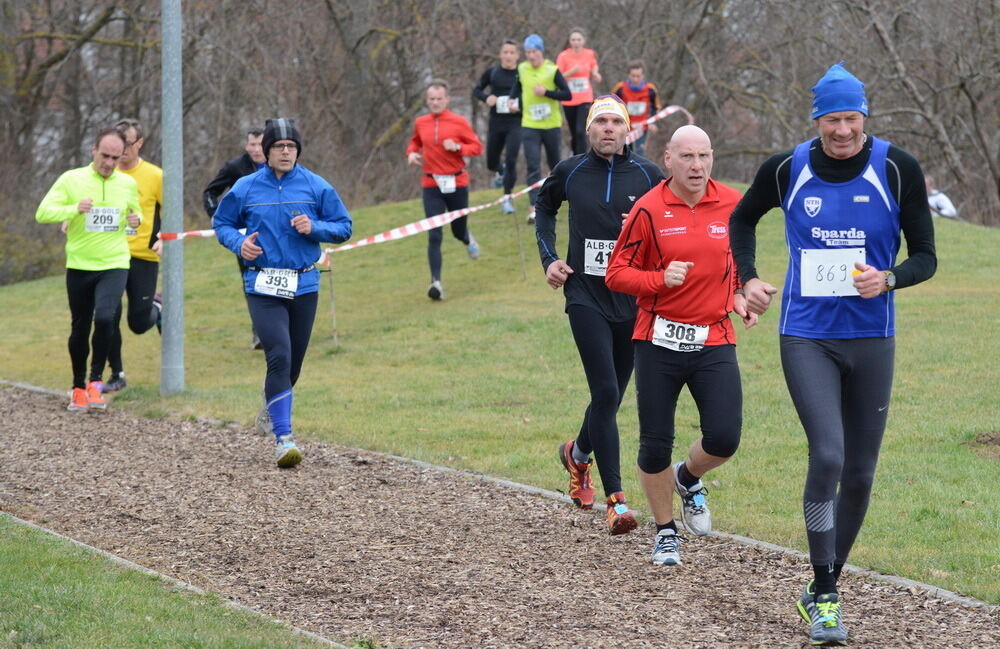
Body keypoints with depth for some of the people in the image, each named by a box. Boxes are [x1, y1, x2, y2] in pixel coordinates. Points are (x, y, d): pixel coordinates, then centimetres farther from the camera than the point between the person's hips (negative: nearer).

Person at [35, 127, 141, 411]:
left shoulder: (127, 183, 3)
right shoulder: (71, 179, -5)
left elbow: (135, 212, 21)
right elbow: (43, 213, -10)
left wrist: (136, 219, -4)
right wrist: (74, 209, -26)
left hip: (114, 265, 0)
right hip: (79, 266, 0)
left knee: (105, 318, -24)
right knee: (80, 329, 9)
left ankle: (95, 380, -8)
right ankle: (78, 387, 29)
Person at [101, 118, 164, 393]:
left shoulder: (154, 176, -3)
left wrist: (163, 239, -11)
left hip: (143, 256, -2)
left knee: (139, 323, 2)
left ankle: (157, 305, 38)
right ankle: (116, 375, 8)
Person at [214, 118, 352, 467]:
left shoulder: (316, 187, 3)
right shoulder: (245, 189, 2)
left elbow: (344, 227, 8)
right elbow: (222, 223, 14)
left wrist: (314, 227, -11)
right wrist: (239, 243, -7)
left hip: (304, 286, 2)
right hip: (263, 287, -2)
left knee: (293, 363, 11)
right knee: (279, 357, -18)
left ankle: (272, 411, 40)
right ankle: (283, 437, -20)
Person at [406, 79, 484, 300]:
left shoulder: (459, 122, -5)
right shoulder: (420, 123, 3)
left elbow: (477, 147, -2)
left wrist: (457, 147, -18)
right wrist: (412, 153, 2)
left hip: (457, 183, -1)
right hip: (432, 185, 1)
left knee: (458, 231, 14)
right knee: (434, 236, -11)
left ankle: (468, 240, 53)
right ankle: (436, 282, -14)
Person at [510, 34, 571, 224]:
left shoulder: (552, 70, -9)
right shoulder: (522, 69, 1)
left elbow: (567, 94, -12)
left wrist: (546, 92, -22)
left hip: (551, 125, -1)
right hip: (529, 126, 1)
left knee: (554, 163, 15)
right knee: (533, 166, -12)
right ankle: (534, 208, -19)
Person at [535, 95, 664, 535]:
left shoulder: (648, 175, 0)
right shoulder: (570, 173, 2)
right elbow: (544, 206, 22)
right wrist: (549, 258, 11)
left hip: (633, 299, 2)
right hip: (586, 297, -2)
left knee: (610, 397, 12)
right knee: (606, 392, -16)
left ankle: (578, 453, 44)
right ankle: (615, 499, -15)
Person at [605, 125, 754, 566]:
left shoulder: (731, 204, 2)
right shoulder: (649, 209, -7)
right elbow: (616, 273, -5)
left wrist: (738, 296, 6)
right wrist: (661, 278, -21)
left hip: (714, 340, 2)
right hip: (659, 342, -2)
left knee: (724, 438, -10)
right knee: (655, 445, 3)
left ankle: (689, 479, 26)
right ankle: (665, 532, 24)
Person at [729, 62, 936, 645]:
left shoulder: (897, 169, -6)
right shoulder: (787, 170, -3)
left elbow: (926, 257, -2)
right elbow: (743, 219, 18)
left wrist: (887, 278, -22)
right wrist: (749, 278, 3)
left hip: (871, 339, 1)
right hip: (807, 338, -1)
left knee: (860, 472, 7)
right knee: (828, 455, -17)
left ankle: (826, 585, 25)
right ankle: (823, 597, -8)